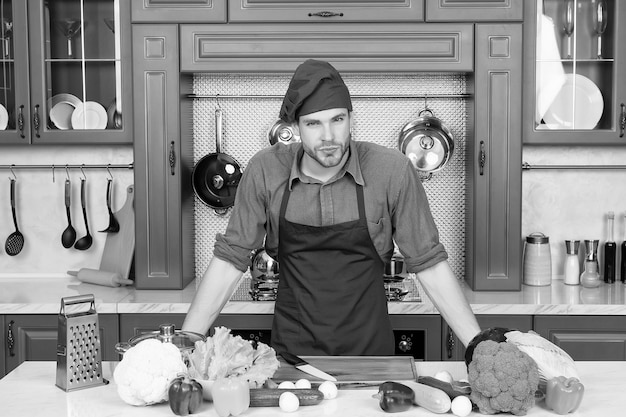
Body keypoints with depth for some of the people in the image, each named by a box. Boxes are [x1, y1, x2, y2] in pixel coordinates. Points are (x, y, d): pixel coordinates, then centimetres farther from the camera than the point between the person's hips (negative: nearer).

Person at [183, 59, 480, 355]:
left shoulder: (393, 172, -11)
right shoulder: (264, 171, -8)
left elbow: (428, 264, -4)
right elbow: (230, 259, -1)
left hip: (370, 351, 0)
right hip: (290, 351, 1)